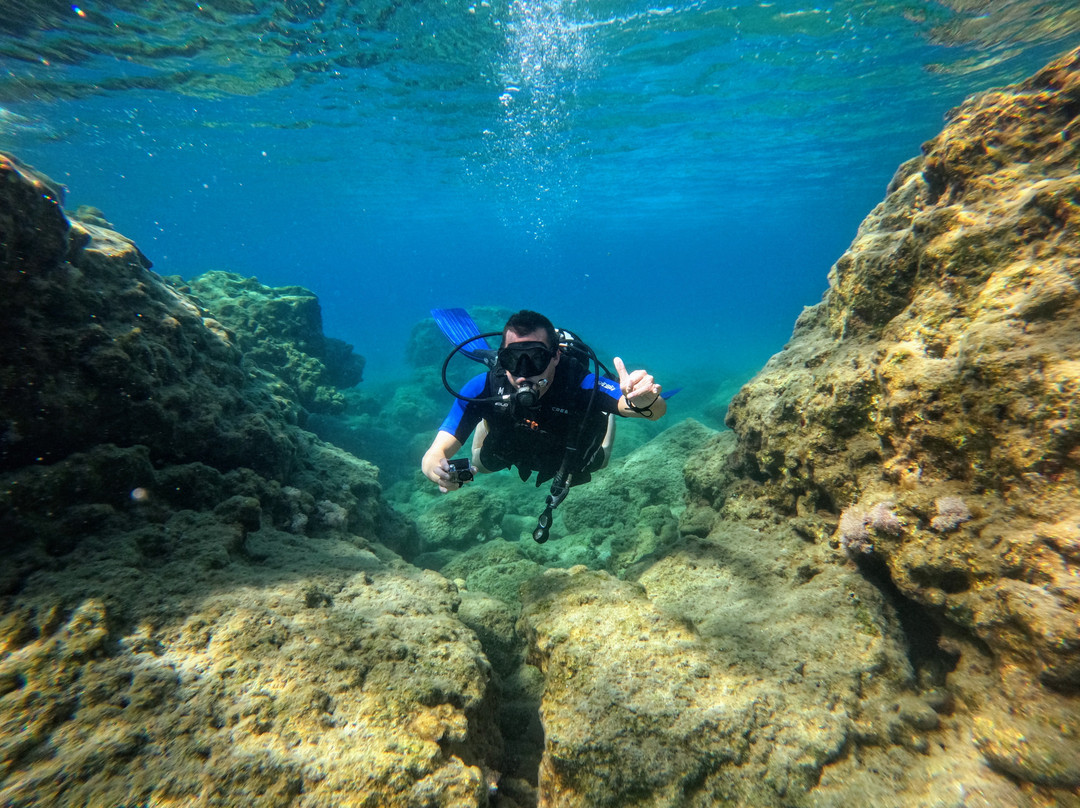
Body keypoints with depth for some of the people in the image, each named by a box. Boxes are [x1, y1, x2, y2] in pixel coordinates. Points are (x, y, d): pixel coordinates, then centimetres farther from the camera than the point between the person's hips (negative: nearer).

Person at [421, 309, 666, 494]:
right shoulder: (484, 388, -40)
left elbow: (658, 410, -53)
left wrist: (644, 402, -78)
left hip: (571, 456, 0)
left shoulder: (580, 386, -45)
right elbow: (434, 456, -39)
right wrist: (438, 470, -64)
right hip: (508, 447, 1)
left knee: (596, 461, 32)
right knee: (481, 464, 30)